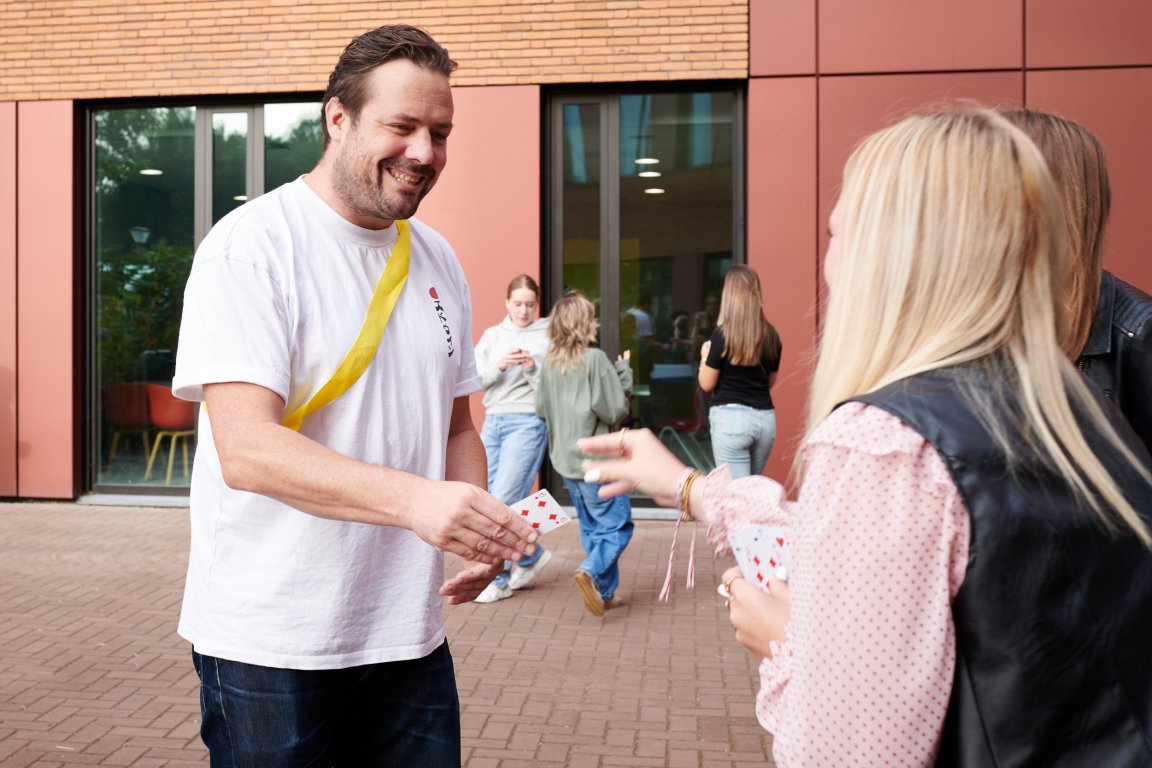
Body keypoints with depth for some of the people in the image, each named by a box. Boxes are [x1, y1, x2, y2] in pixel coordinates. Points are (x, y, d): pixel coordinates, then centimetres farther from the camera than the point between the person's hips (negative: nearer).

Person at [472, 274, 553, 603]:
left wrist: (532, 368, -21)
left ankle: (499, 578, 10)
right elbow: (473, 379, 1)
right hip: (493, 422, 6)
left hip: (527, 423, -6)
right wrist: (499, 365, -16)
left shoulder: (548, 336, -1)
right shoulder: (492, 335, 11)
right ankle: (531, 556, 29)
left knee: (503, 500, -9)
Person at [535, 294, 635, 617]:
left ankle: (604, 592, 20)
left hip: (565, 460, 7)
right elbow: (616, 410, -13)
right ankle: (591, 571, -19)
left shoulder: (549, 363, 3)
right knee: (618, 525, 2)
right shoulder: (595, 359, -15)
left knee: (592, 527, 17)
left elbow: (541, 409, 10)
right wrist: (622, 373, -1)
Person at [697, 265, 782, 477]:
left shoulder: (723, 334, -9)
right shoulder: (771, 335, 4)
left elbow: (706, 384, -2)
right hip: (765, 418, 5)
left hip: (730, 418, -5)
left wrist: (705, 356, 15)